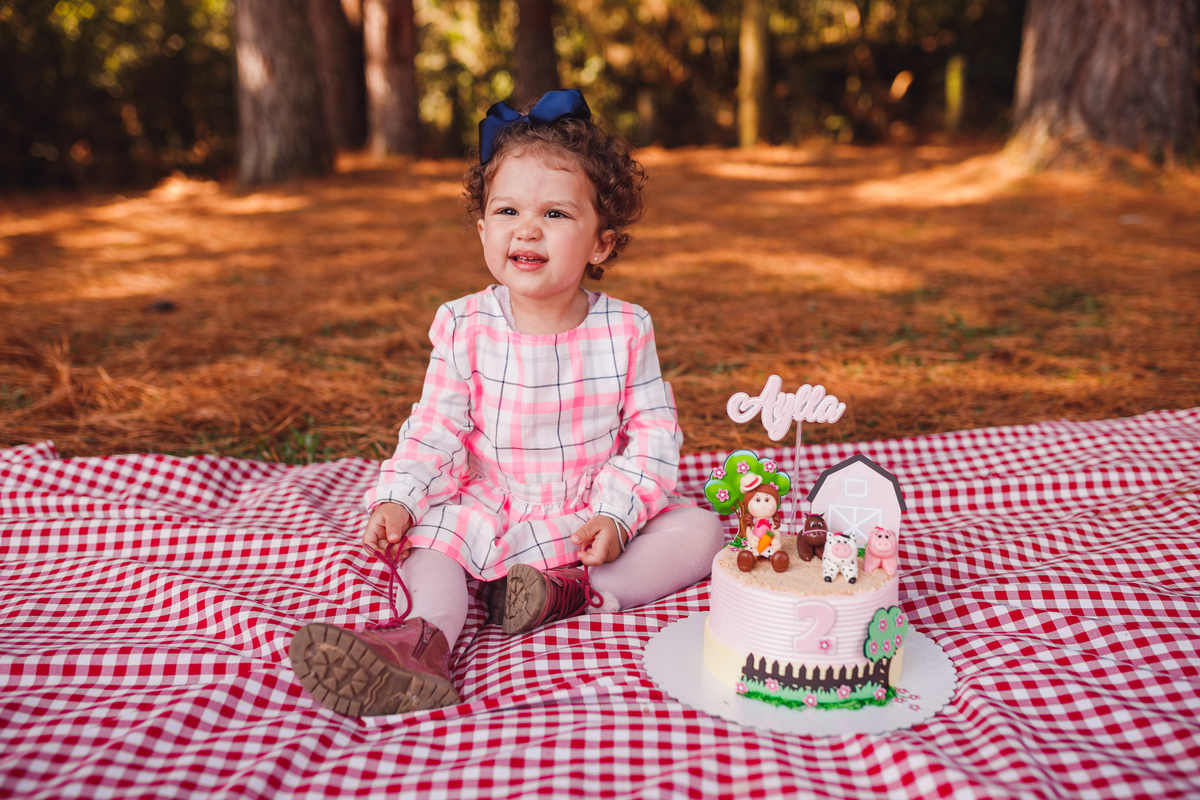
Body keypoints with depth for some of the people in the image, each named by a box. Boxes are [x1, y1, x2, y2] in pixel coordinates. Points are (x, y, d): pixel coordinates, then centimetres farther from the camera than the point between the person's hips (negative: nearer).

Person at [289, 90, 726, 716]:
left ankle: (577, 590, -29)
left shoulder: (624, 330, -8)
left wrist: (616, 514, -19)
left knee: (702, 529, -17)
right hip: (490, 510, 0)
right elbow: (435, 428, -4)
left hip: (597, 516, 0)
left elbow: (653, 433, -6)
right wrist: (397, 500, -19)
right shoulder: (465, 328, -6)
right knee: (423, 537, -24)